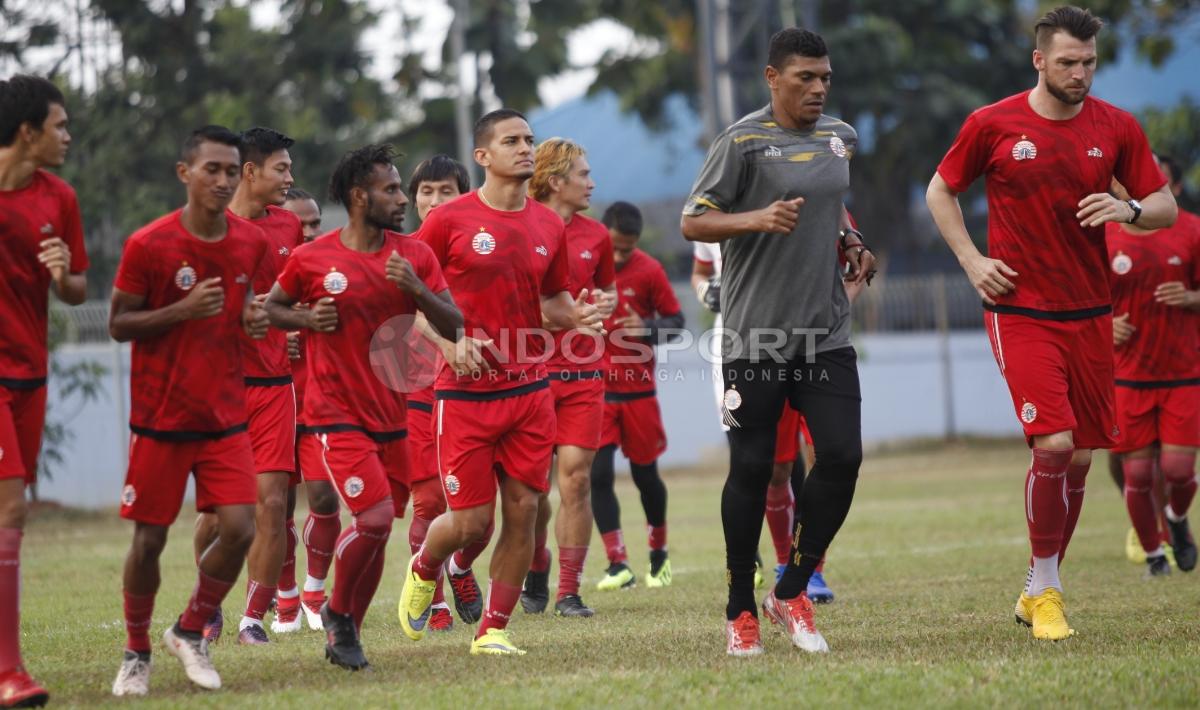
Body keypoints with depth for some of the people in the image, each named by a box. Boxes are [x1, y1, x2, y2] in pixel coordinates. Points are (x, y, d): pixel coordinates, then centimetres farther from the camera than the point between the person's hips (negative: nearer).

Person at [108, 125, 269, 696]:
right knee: (149, 538, 1)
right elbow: (117, 324, -7)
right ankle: (136, 653, 22)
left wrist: (253, 318, -4)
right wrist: (183, 310, -21)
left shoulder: (251, 242, 2)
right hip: (159, 418, -3)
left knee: (238, 529, -8)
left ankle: (190, 632, 15)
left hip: (226, 417, 4)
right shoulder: (148, 244, -12)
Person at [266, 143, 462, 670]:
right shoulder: (311, 259, -6)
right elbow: (272, 307, 9)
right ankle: (337, 613, 6)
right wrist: (307, 320, -11)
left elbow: (454, 326, 0)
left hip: (391, 417, 5)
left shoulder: (415, 255, 3)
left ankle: (345, 636, 24)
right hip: (336, 416, -5)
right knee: (375, 517, -18)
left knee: (379, 528, 9)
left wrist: (417, 288, -17)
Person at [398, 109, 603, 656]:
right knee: (471, 521, -3)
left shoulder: (548, 226, 9)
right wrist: (447, 340, -15)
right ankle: (423, 571, 30)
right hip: (466, 393, -4)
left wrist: (574, 316, -3)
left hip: (529, 390, 4)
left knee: (522, 513, -1)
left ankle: (493, 630, 11)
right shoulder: (449, 219, -5)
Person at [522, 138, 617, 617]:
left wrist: (607, 303, 2)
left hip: (583, 373, 3)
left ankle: (569, 592, 1)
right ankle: (537, 577, 24)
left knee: (576, 479, -5)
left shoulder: (595, 236, 9)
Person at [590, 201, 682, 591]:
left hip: (638, 390, 0)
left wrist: (647, 329, -18)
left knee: (645, 474, 9)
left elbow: (676, 320, 0)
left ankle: (659, 553, 30)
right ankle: (618, 564, -8)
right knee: (598, 474, -10)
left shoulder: (649, 270, -5)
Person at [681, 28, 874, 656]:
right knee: (751, 468, -2)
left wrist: (851, 242, 12)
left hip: (825, 332, 5)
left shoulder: (839, 137, 12)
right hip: (755, 335, -5)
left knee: (842, 457, -6)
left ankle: (791, 592, 10)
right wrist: (757, 218, -26)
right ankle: (740, 610, 13)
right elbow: (692, 222, -10)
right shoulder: (744, 142, -9)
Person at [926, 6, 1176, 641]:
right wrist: (971, 260, -3)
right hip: (1019, 311, -4)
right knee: (1052, 445, -17)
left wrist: (1130, 209, -15)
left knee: (1079, 457, 6)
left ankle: (1037, 589, 22)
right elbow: (940, 190, 10)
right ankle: (1046, 590, -2)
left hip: (1089, 314, 4)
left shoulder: (1117, 128, 3)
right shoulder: (993, 125, -4)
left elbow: (1166, 207, 8)